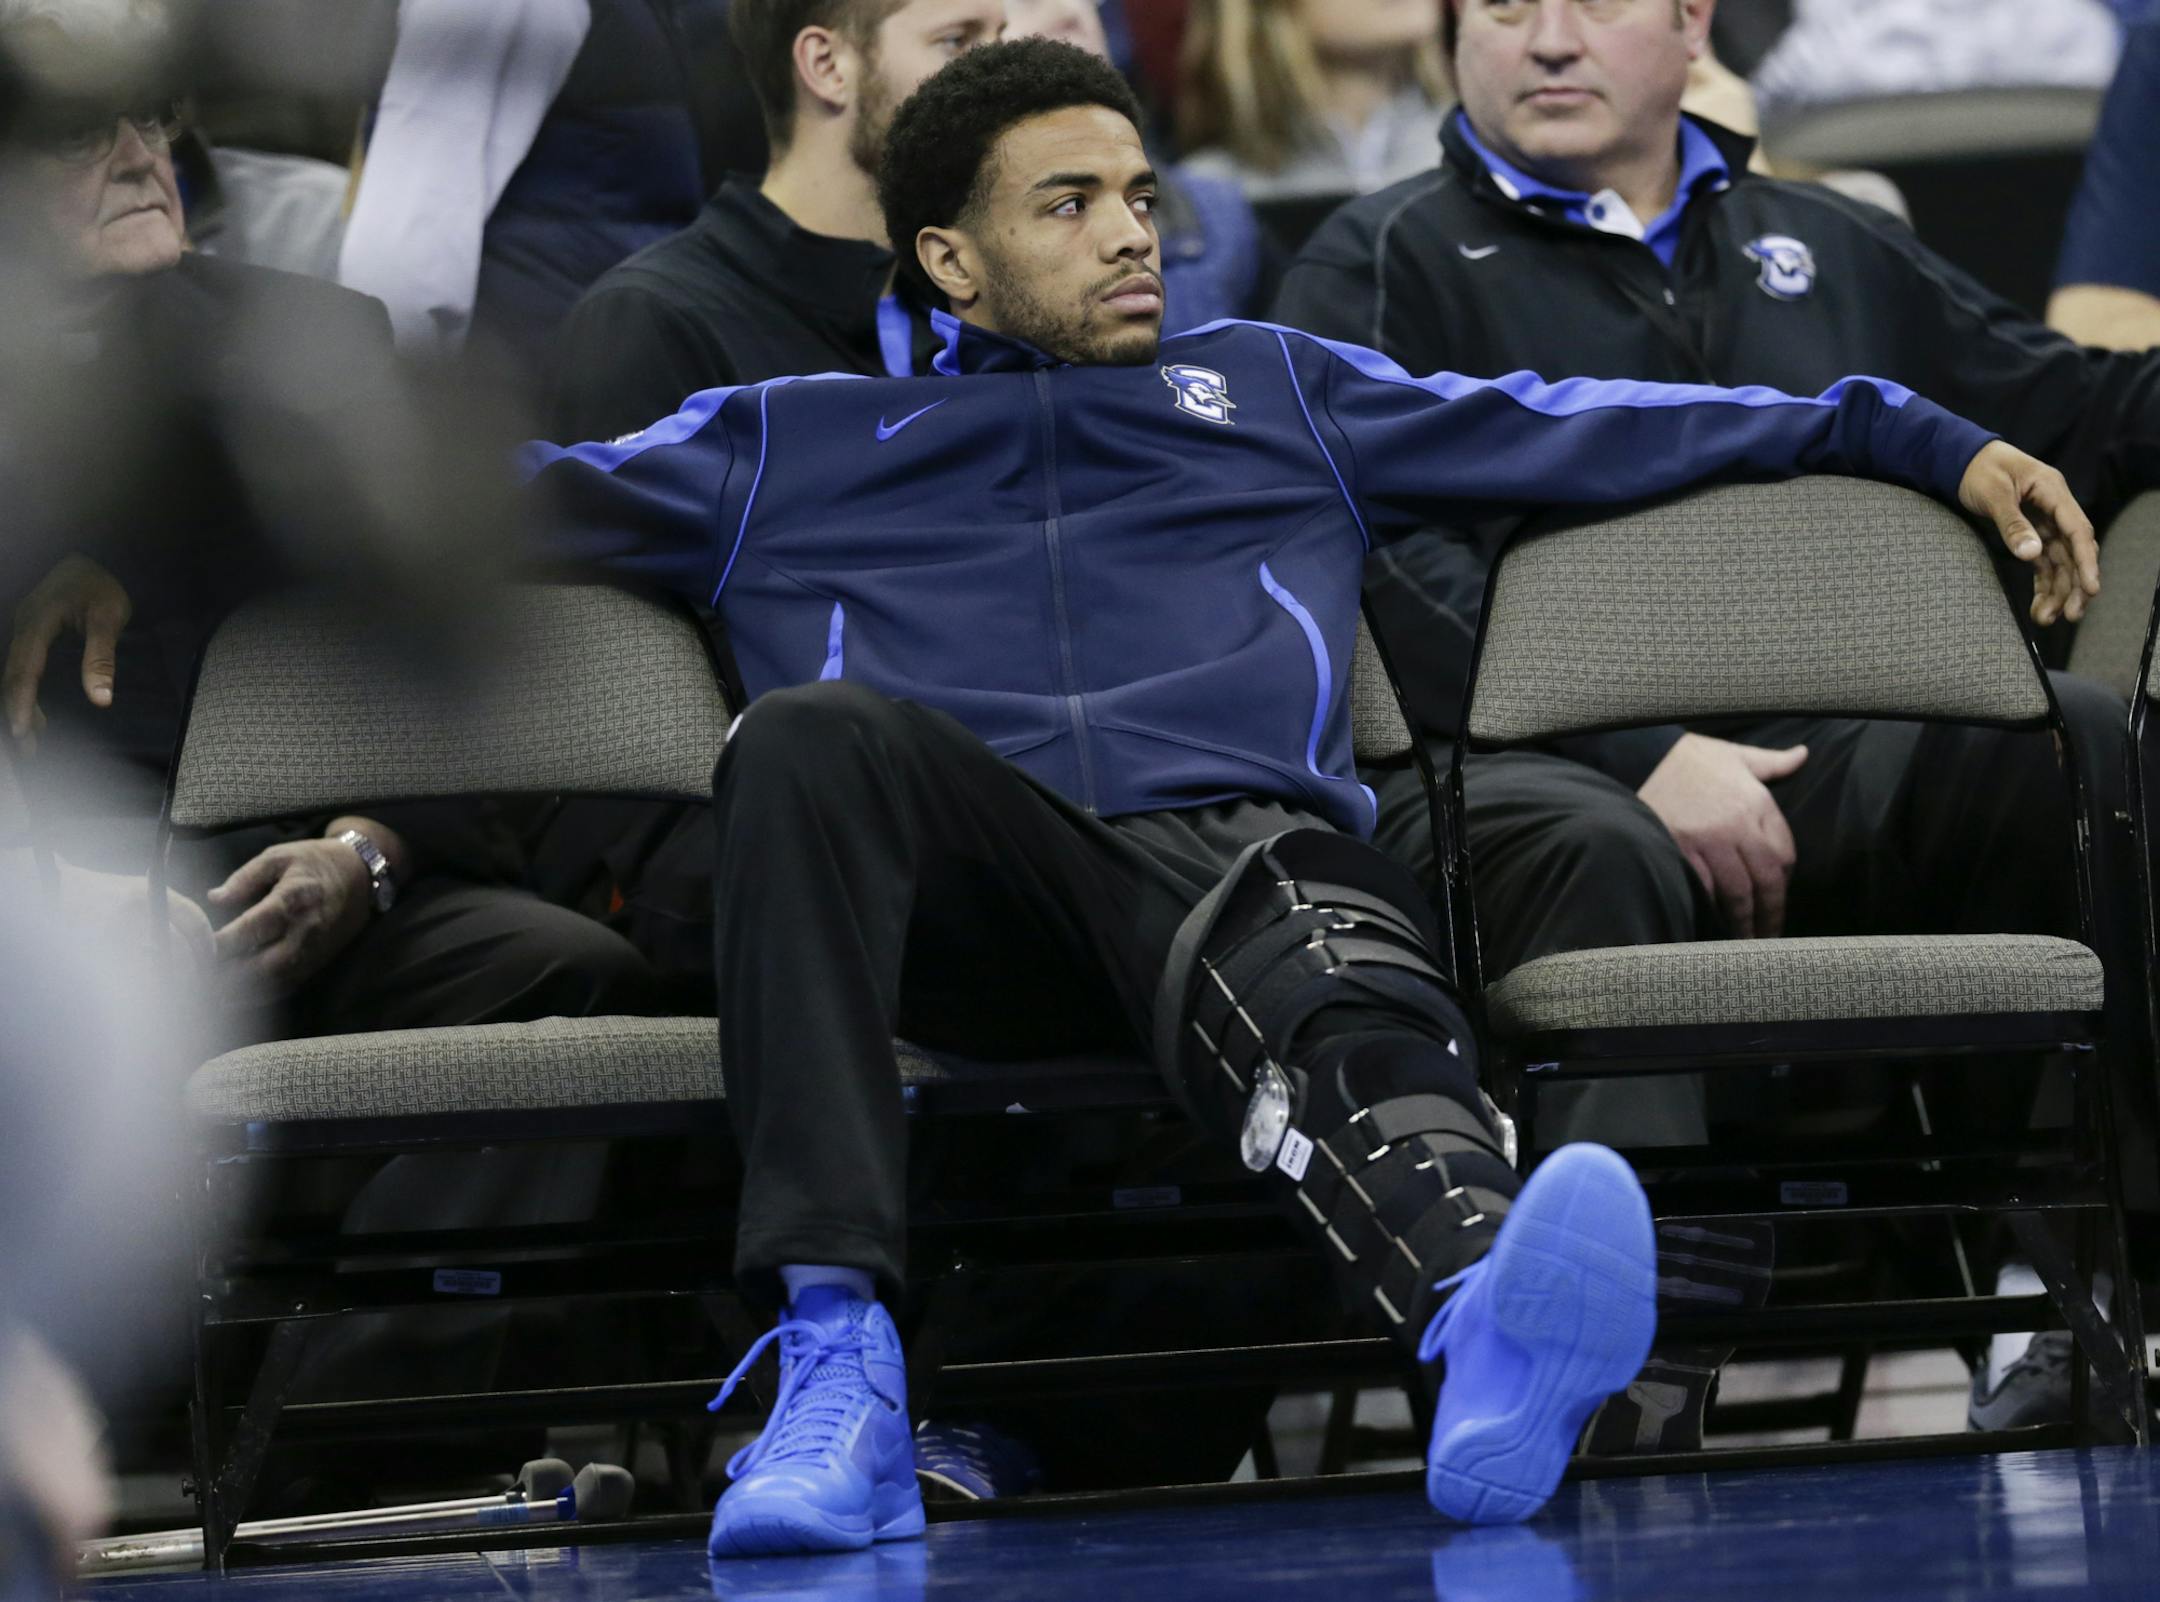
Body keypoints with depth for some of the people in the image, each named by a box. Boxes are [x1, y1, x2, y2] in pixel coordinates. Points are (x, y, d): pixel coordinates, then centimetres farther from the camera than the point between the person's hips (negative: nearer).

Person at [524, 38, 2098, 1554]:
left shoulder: (1277, 392, 35)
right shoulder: (789, 447, 31)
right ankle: (837, 1358, -48)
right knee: (811, 731, -35)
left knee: (1347, 1014, -37)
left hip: (1250, 850, 0)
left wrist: (1927, 440, 23)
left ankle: (1492, 1335, -75)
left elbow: (1574, 428, 29)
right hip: (979, 888, 0)